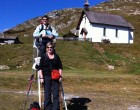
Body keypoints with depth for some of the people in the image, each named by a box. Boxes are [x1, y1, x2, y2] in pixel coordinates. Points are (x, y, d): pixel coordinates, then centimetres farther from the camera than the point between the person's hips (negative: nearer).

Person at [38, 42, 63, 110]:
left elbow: (60, 67, 10)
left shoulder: (56, 56, 8)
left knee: (56, 95, 0)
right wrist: (41, 77, -6)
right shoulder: (43, 57, 4)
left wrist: (60, 76, 0)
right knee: (47, 95, 5)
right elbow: (40, 68, 1)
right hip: (46, 77, -1)